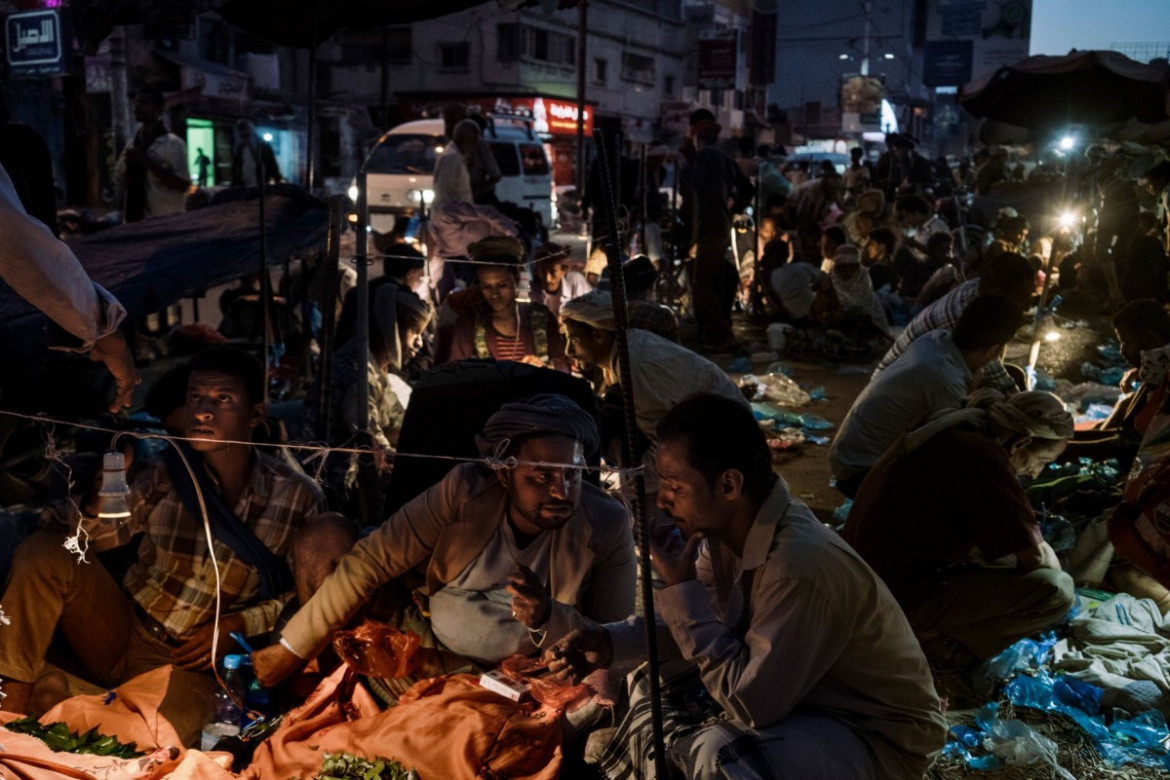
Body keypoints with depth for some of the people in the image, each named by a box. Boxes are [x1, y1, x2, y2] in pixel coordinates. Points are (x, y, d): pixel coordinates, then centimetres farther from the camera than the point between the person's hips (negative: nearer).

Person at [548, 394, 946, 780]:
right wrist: (611, 640, -8)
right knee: (648, 686, 3)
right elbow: (708, 621, 7)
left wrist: (683, 588, -25)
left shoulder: (801, 566, -33)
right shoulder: (727, 529, -8)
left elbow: (751, 704, -28)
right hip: (797, 693, 8)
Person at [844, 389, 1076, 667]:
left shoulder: (954, 428, 9)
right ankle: (935, 636, -3)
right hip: (900, 596, -10)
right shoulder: (982, 456, -20)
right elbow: (1037, 556, -16)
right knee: (1057, 589, -14)